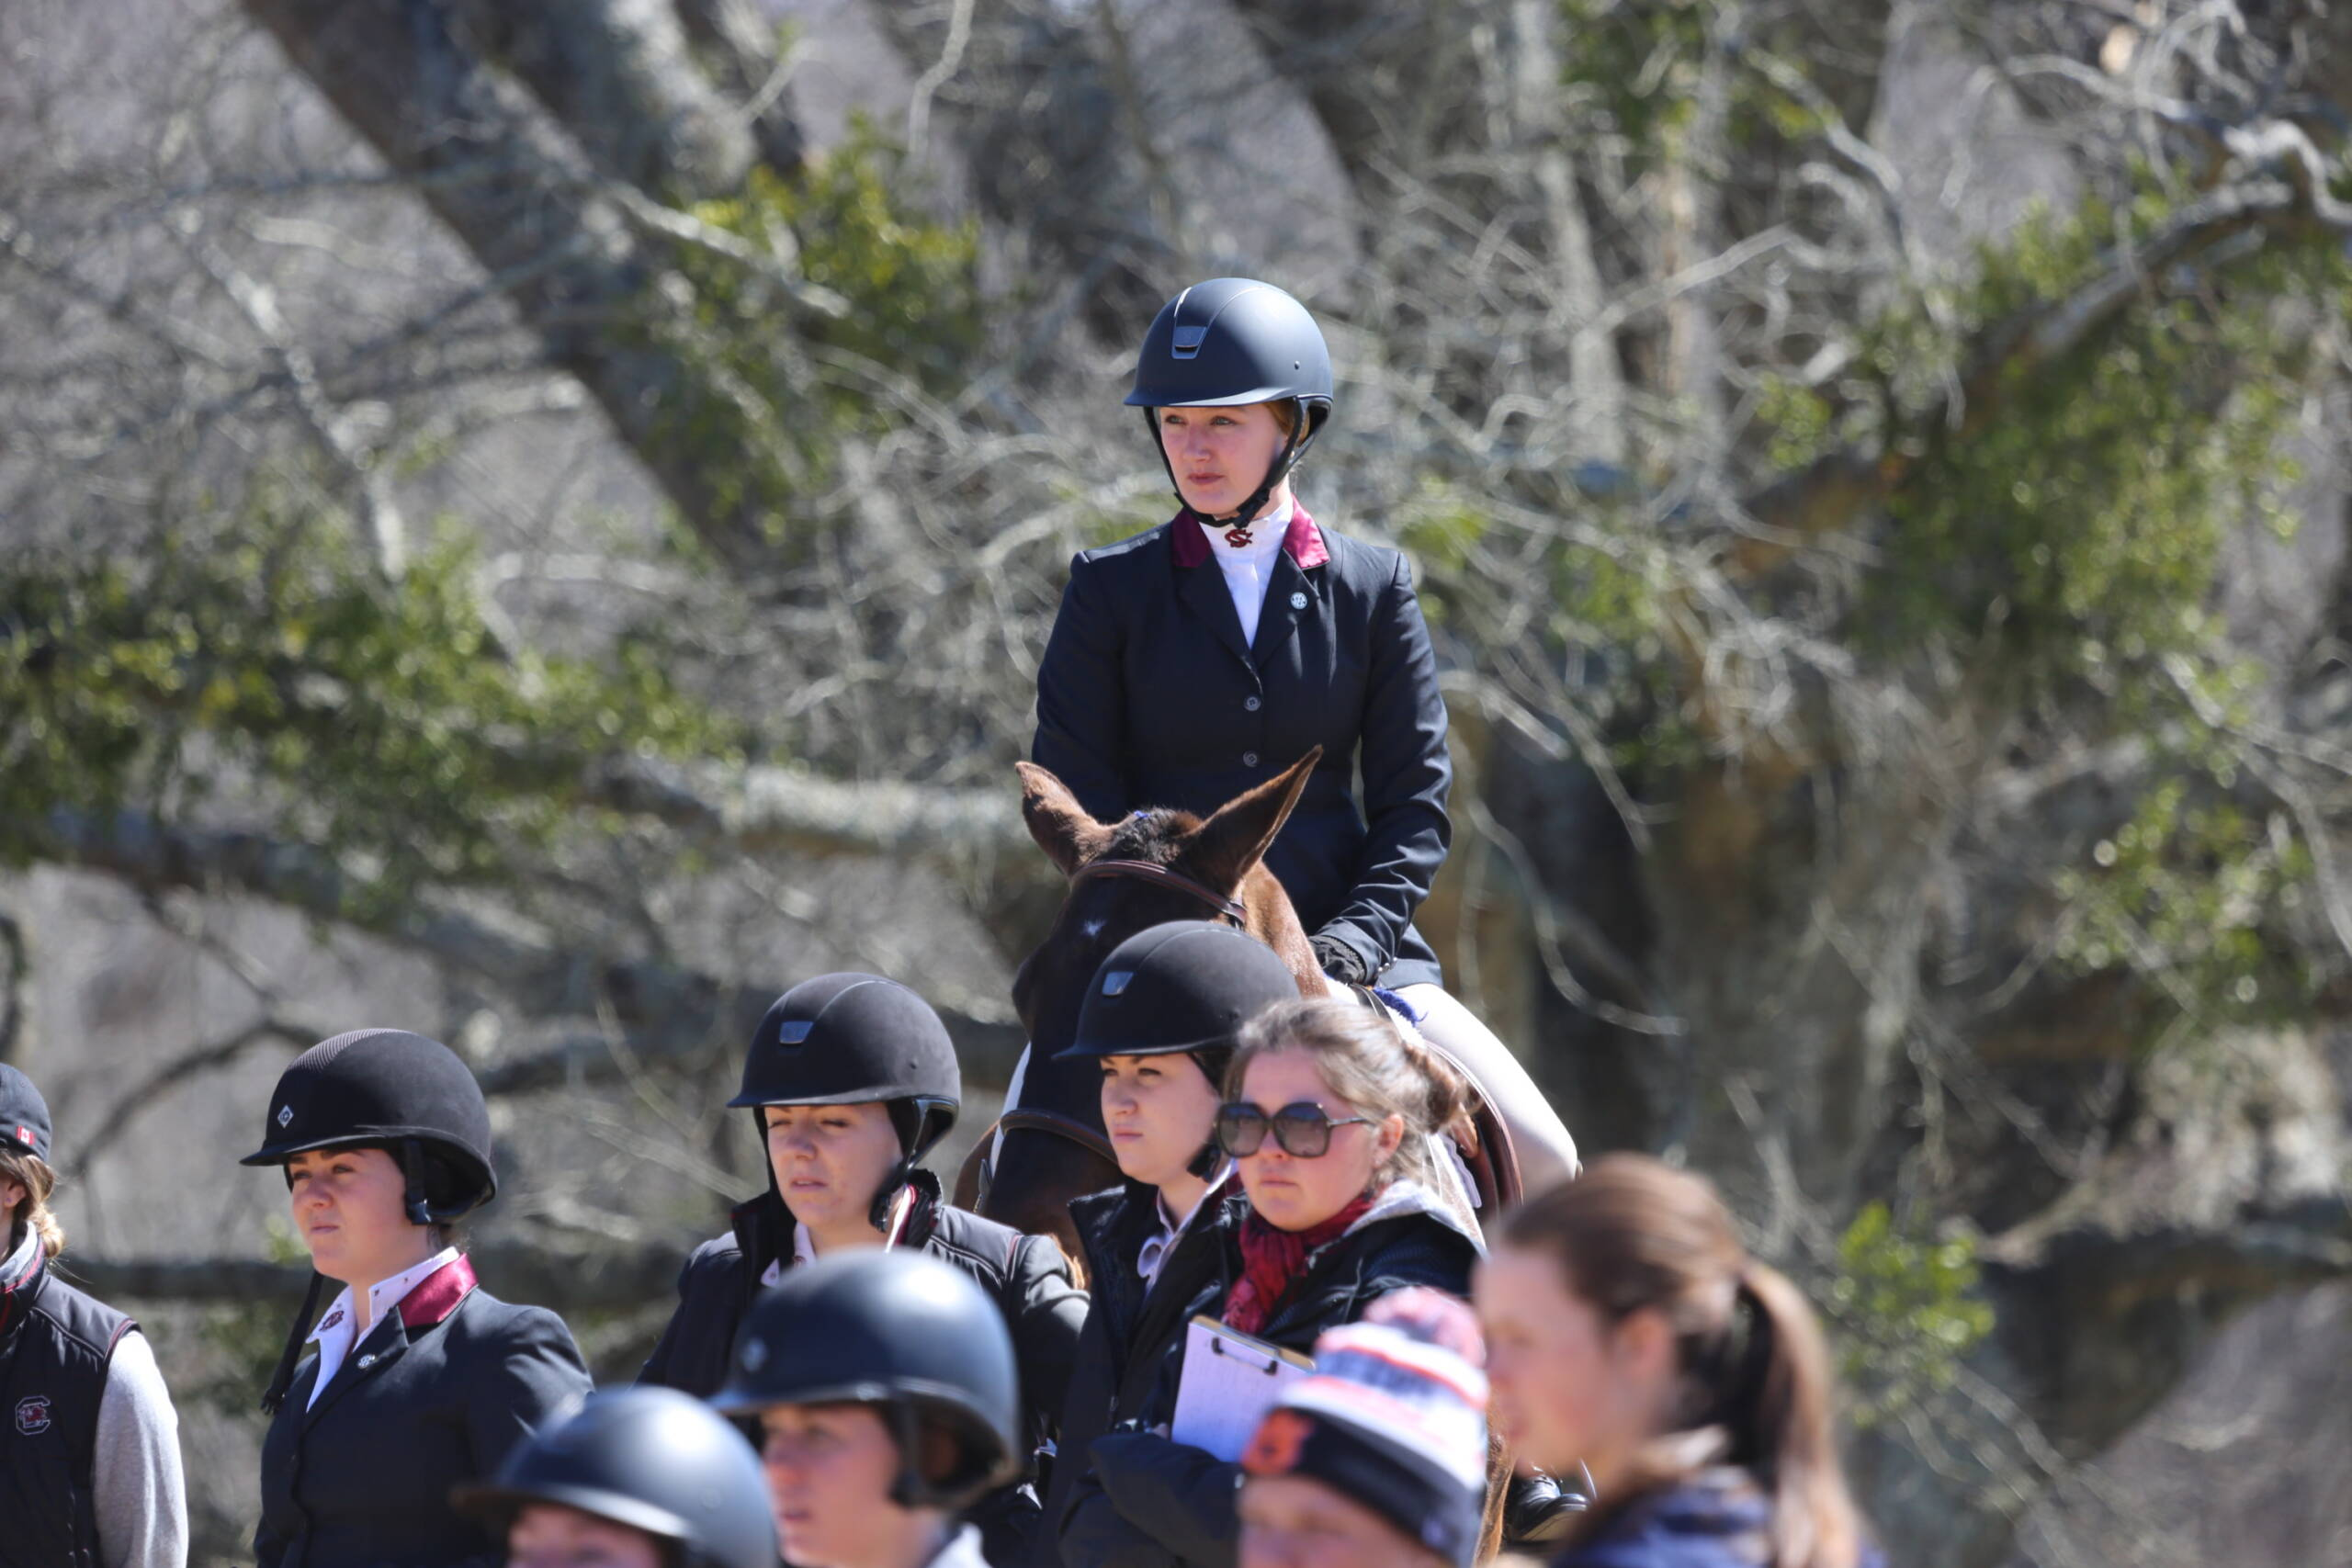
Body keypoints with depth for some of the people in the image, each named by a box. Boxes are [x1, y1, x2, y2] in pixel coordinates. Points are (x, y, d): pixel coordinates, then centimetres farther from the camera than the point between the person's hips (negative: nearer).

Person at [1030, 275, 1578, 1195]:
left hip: (1343, 946, 1)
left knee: (1538, 1156, -15)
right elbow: (1071, 795, 1)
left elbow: (1414, 800, 5)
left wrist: (1356, 939, -11)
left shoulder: (1372, 590, 8)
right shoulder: (1110, 590, 5)